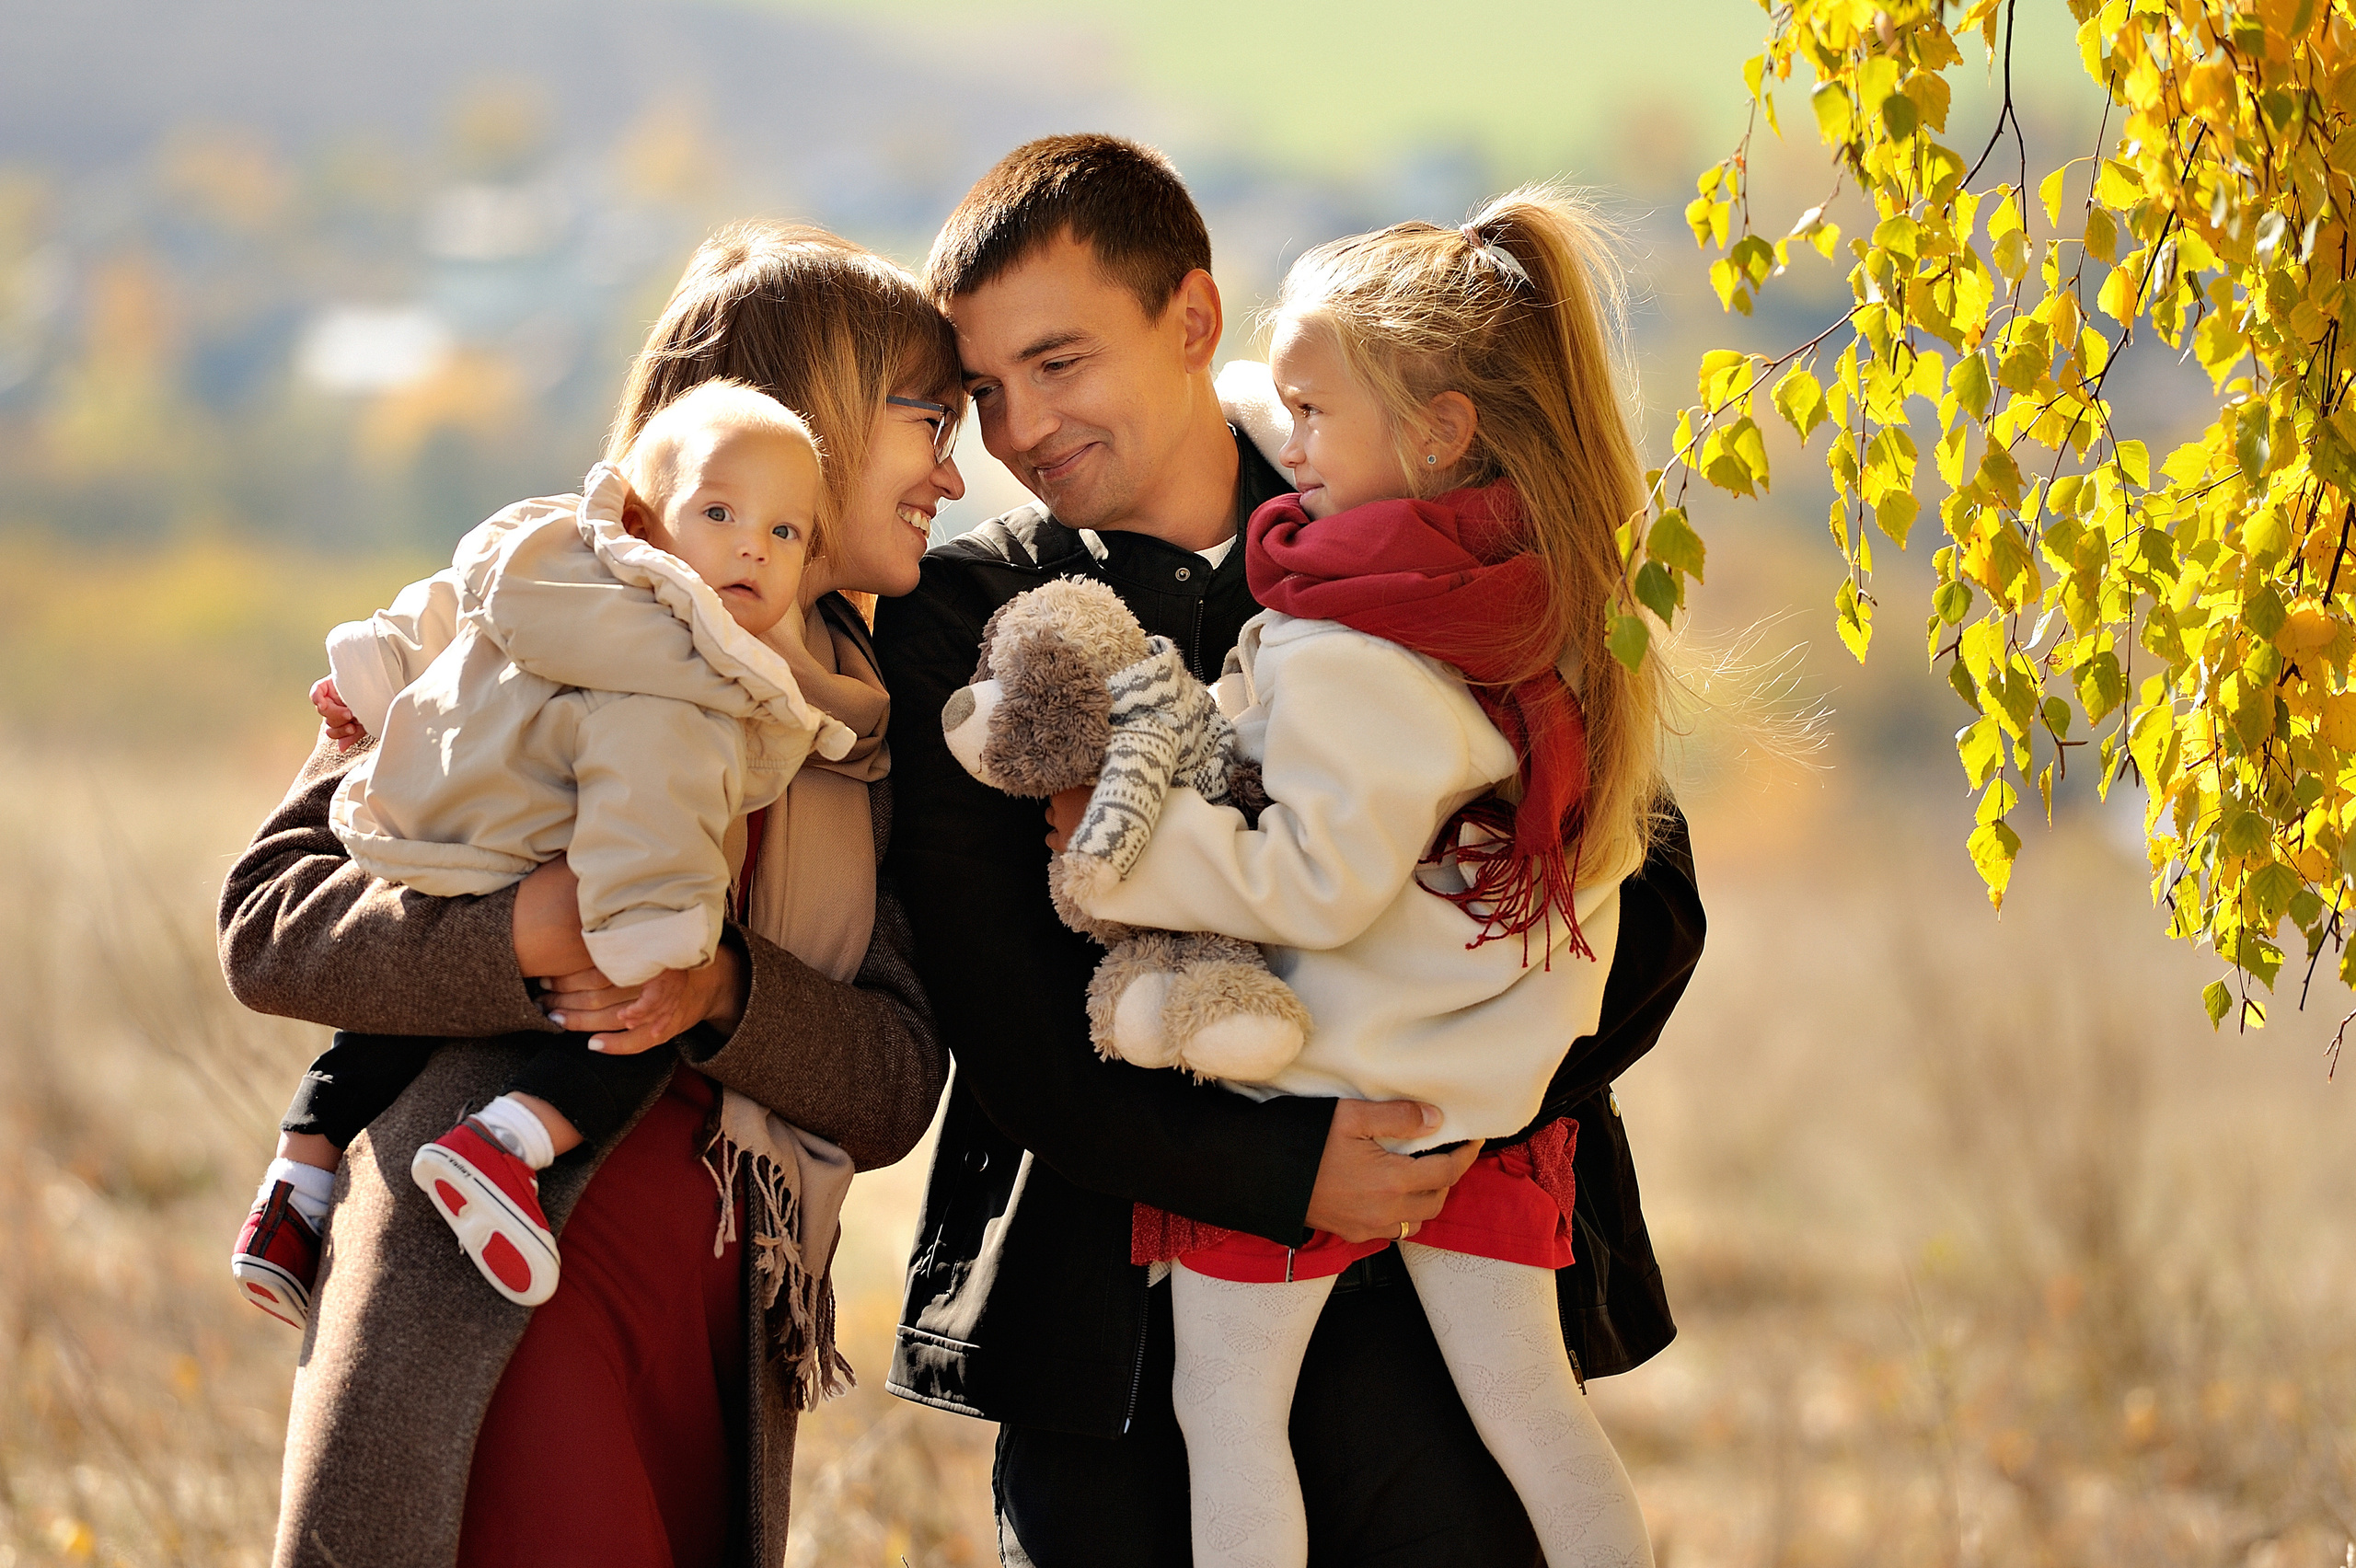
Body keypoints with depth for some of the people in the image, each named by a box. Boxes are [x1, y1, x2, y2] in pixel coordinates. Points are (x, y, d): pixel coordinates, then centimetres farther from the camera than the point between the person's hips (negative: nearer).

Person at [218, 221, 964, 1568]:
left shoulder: (865, 726, 18)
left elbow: (896, 1088, 5)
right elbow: (267, 921, -5)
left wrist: (724, 989, -14)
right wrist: (522, 936, -21)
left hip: (731, 1341, 6)